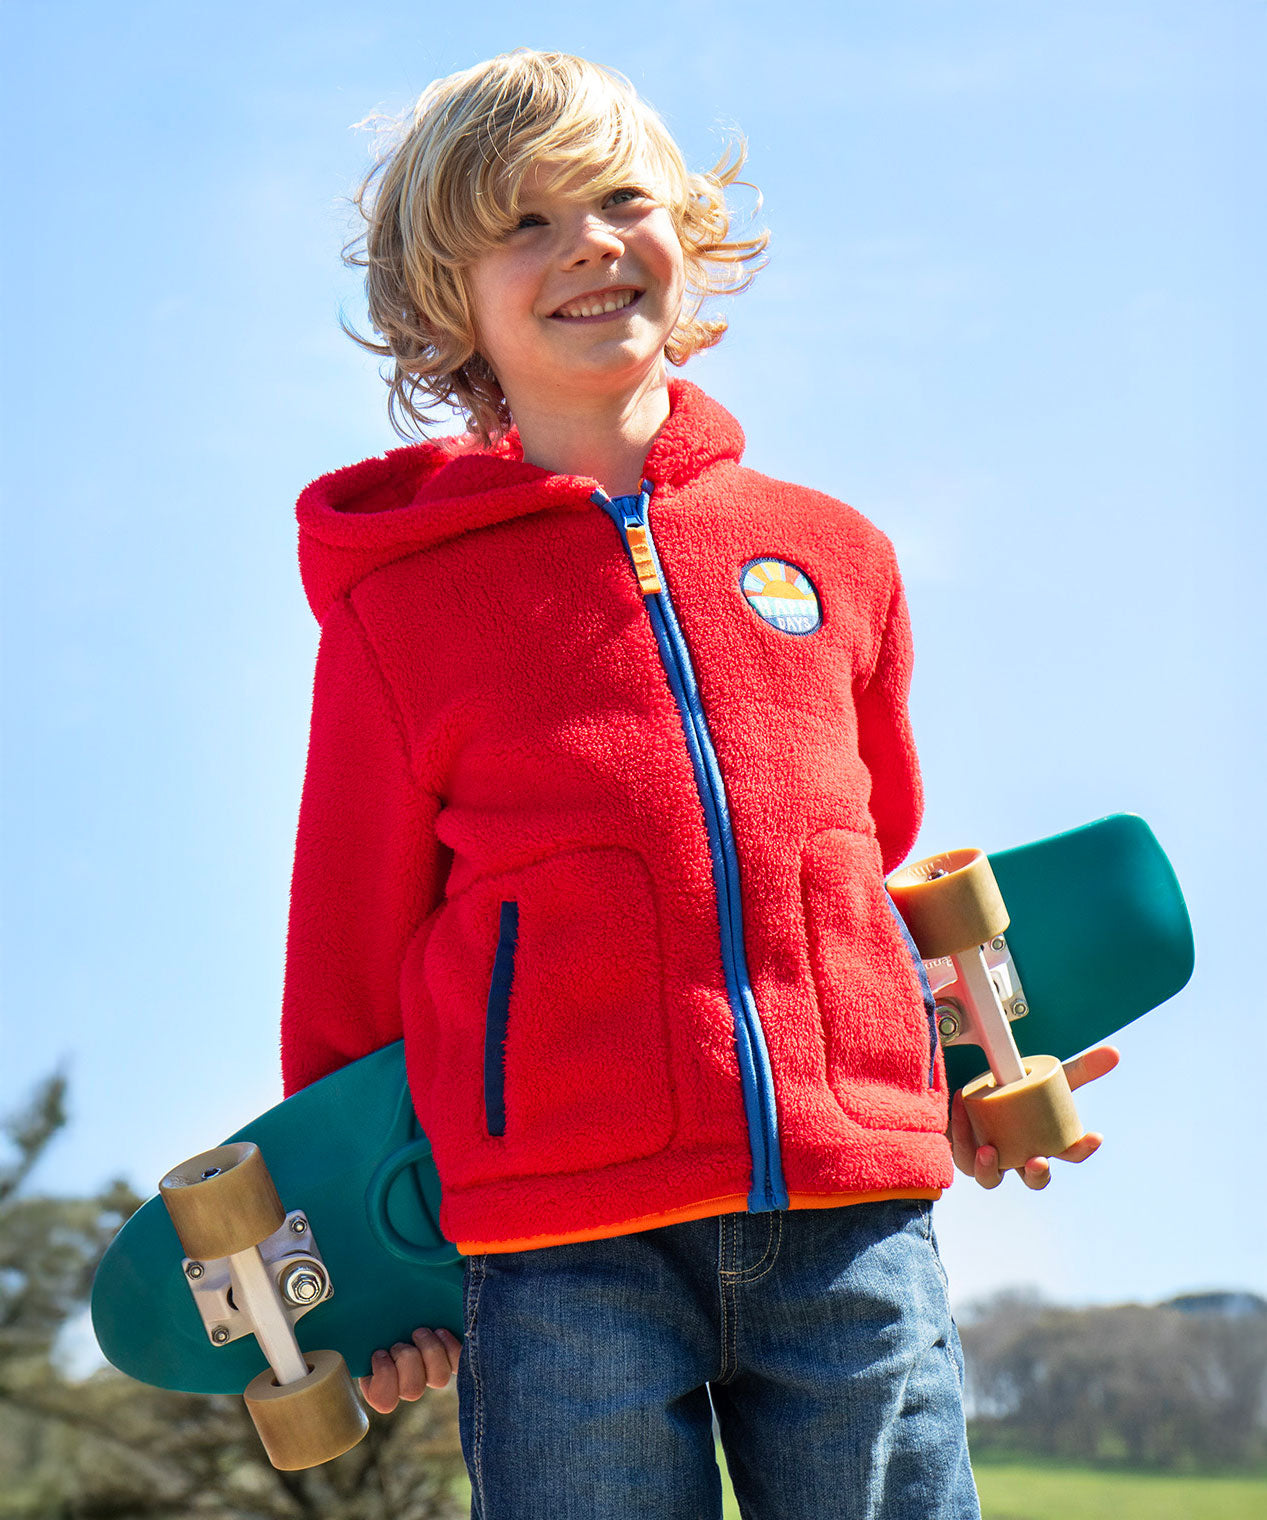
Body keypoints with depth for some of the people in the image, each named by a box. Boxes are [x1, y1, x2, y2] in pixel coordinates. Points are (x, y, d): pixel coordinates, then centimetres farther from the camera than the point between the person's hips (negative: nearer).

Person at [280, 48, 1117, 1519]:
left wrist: (947, 1072, 19)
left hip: (857, 1222, 3)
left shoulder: (836, 556, 12)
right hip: (567, 1254, -2)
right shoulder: (398, 597, 4)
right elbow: (353, 947, 9)